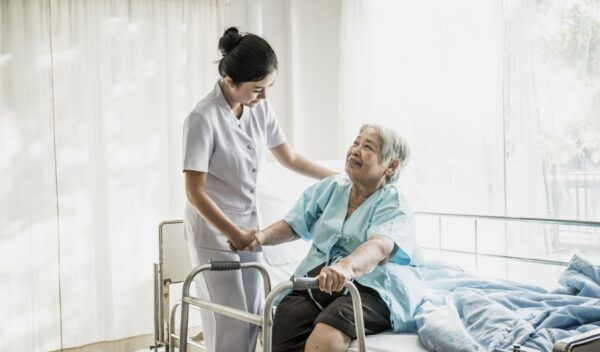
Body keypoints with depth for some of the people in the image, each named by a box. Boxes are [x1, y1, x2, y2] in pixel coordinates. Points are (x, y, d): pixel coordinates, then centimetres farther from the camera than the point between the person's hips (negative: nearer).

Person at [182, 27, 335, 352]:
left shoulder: (260, 109, -3)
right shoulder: (203, 119, -22)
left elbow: (289, 158, 10)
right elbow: (195, 192, -20)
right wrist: (234, 235, -20)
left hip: (248, 223, 6)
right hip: (213, 231, -6)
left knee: (253, 316, 10)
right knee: (230, 322, -2)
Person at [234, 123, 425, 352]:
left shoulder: (395, 206, -1)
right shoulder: (330, 188, 17)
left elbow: (379, 246, -22)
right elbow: (294, 224, 14)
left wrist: (347, 267, -44)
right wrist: (263, 236, -9)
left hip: (371, 288, -4)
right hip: (317, 281, 4)